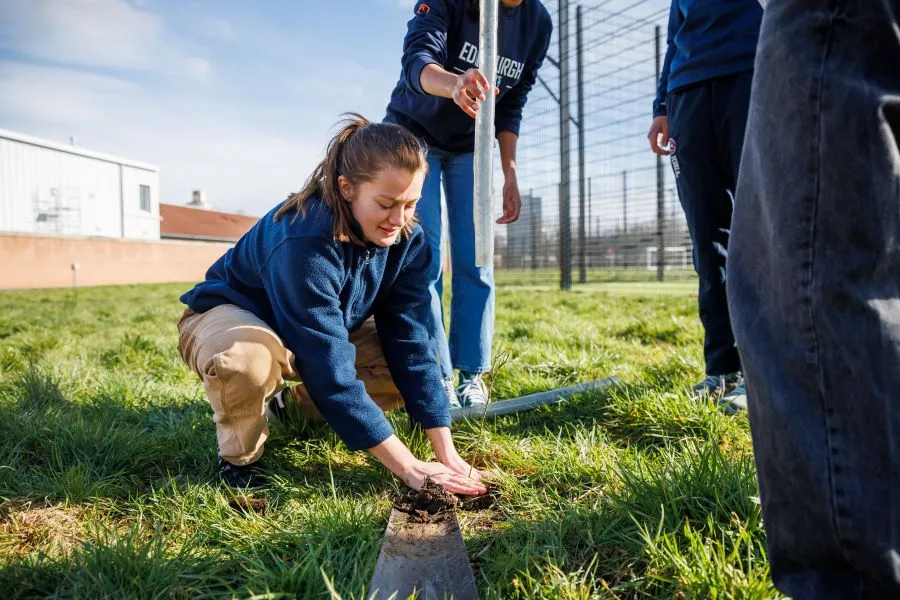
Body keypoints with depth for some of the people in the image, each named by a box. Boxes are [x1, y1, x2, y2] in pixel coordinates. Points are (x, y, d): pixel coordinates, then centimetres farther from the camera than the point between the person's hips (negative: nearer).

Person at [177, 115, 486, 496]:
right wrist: (407, 468, -36)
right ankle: (239, 457, -6)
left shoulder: (407, 239, -18)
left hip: (323, 330, 6)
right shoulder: (305, 240, -38)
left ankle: (294, 403, 12)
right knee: (248, 361, -41)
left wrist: (446, 453, -22)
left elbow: (412, 344, -18)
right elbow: (331, 370, -39)